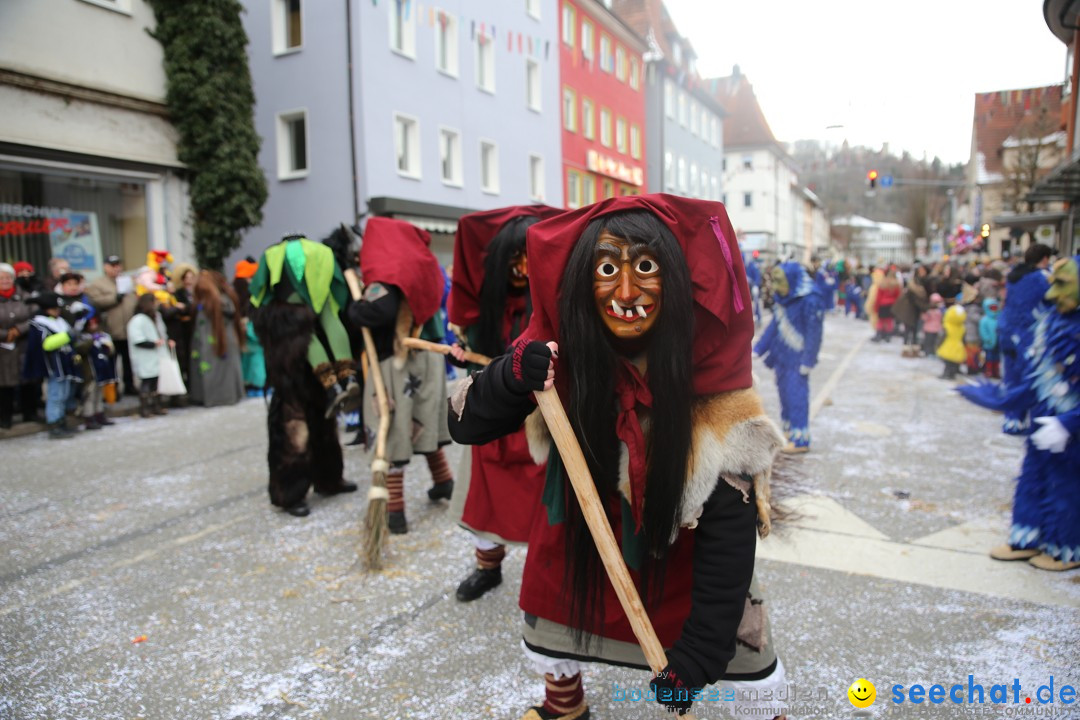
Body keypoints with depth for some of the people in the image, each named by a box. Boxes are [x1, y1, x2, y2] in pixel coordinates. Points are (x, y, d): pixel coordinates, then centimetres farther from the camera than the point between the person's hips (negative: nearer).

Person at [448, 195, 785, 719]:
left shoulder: (712, 380, -28)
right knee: (548, 647, 23)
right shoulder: (560, 354, -22)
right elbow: (465, 425, -17)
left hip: (681, 552, -2)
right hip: (578, 540, 3)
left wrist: (697, 654, -25)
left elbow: (730, 531, -25)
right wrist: (513, 376, -38)